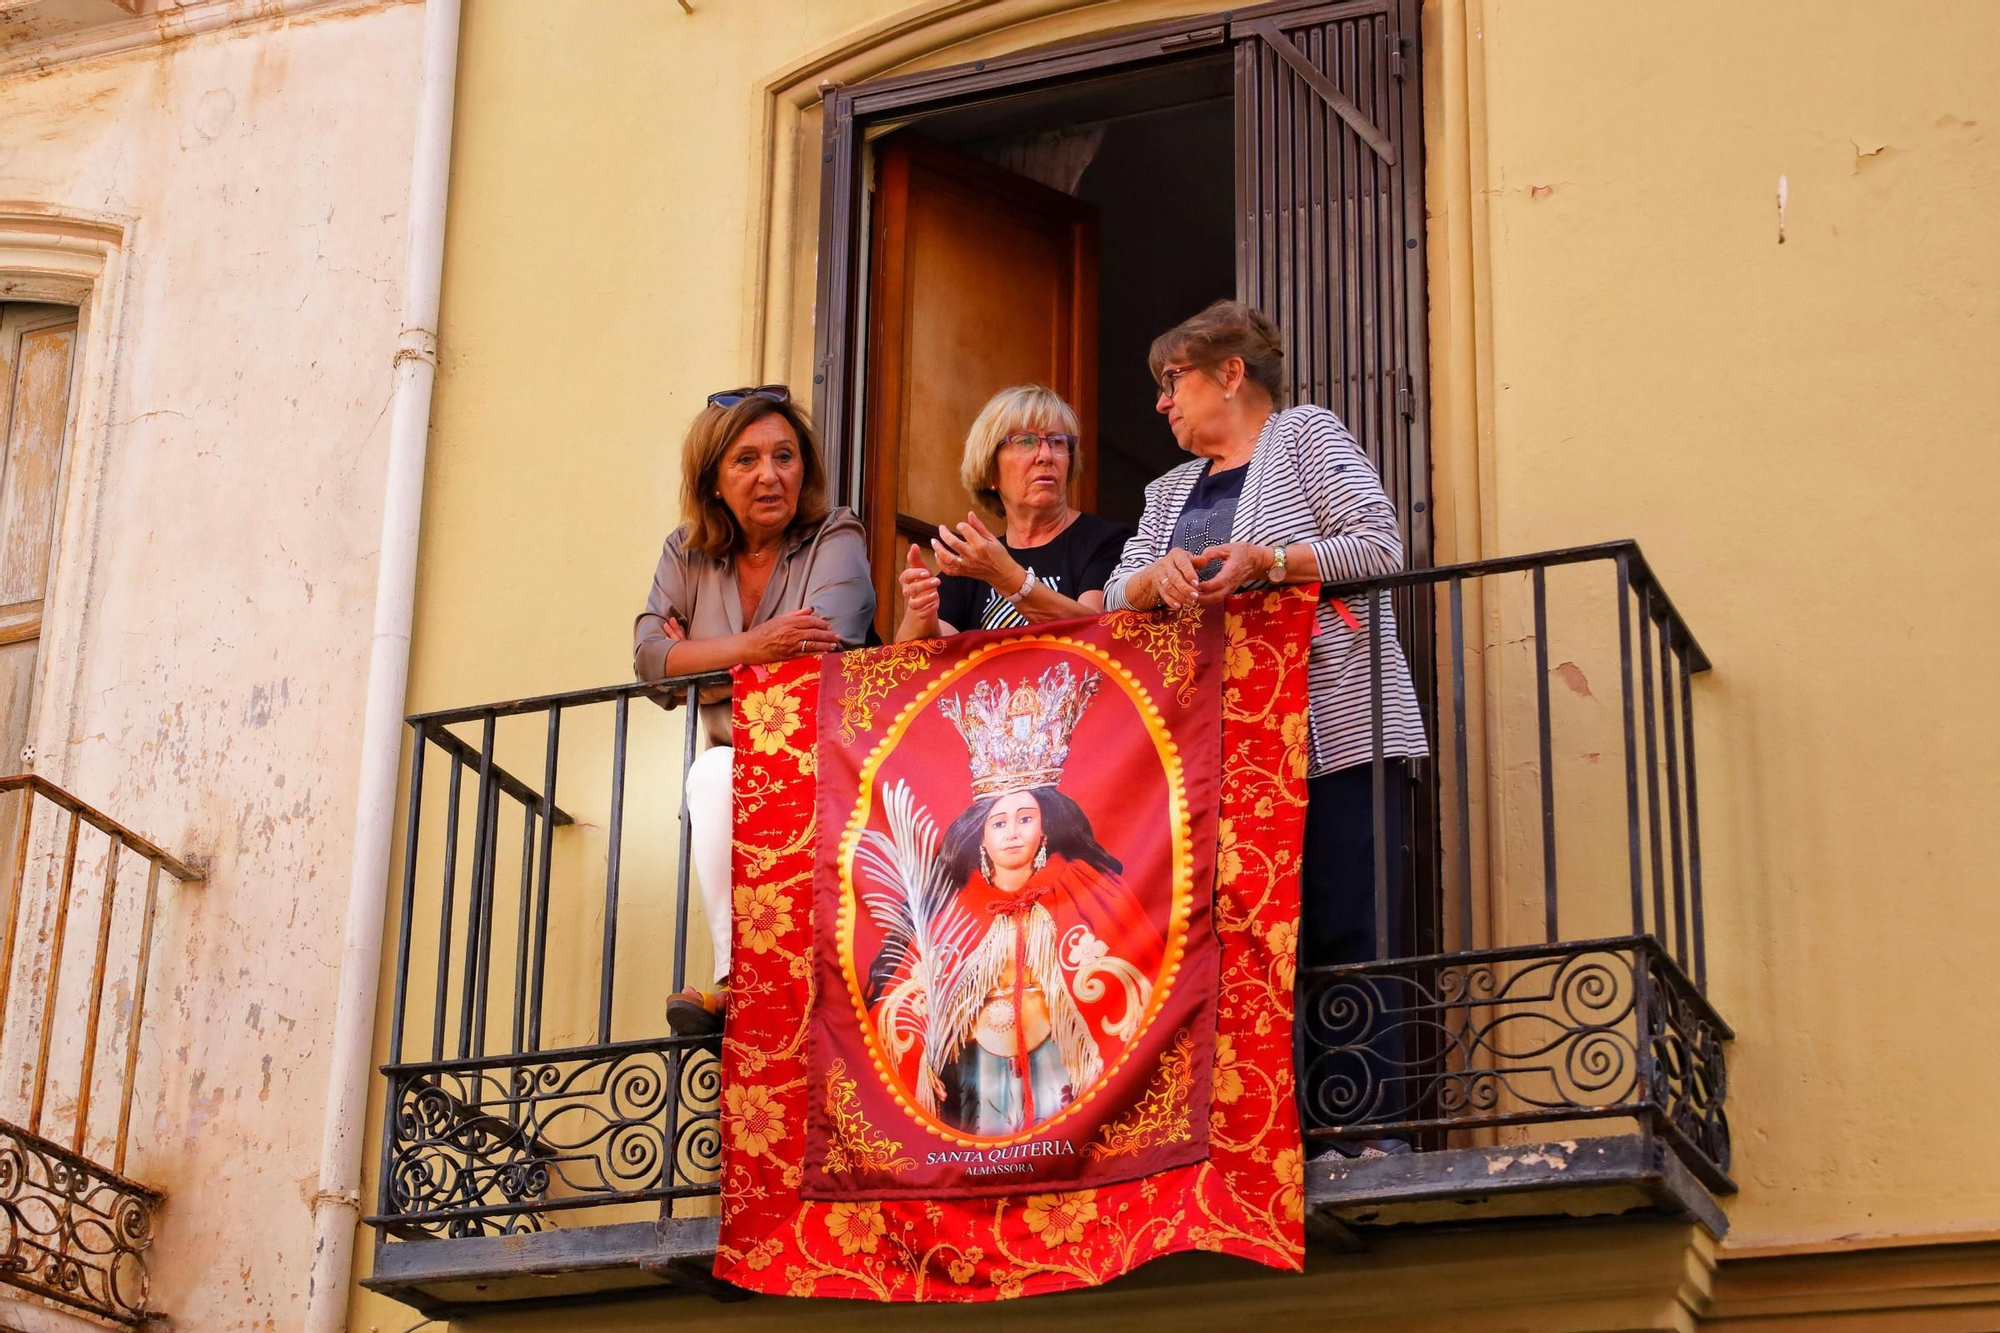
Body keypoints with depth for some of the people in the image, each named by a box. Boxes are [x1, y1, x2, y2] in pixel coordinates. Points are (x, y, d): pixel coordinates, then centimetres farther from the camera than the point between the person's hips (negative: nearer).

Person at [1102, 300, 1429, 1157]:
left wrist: (1267, 561, -17)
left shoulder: (1305, 435, 8)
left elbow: (1379, 544, -4)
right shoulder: (1171, 491, 26)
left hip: (1334, 733, -6)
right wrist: (1157, 575, -6)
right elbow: (1116, 598, 17)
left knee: (1347, 936, -12)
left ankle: (1372, 1132, -13)